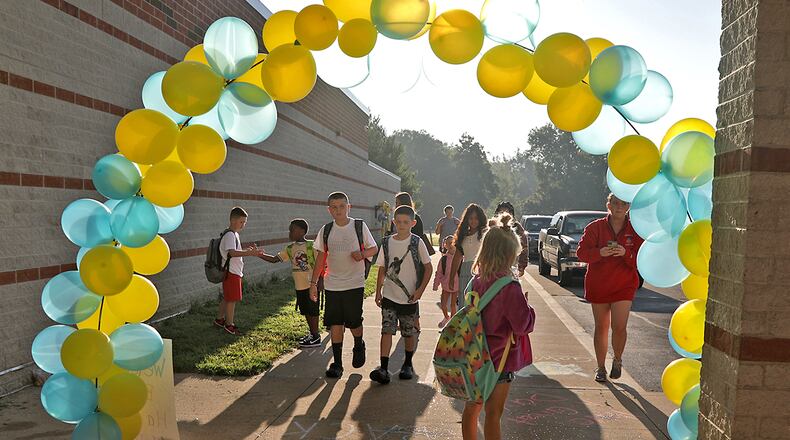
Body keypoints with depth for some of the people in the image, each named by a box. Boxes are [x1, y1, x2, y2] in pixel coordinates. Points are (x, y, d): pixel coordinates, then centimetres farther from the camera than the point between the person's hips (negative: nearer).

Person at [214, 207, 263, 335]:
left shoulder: (234, 234, 14)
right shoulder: (229, 235, -19)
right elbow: (232, 253, -34)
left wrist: (248, 250, 6)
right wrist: (250, 253, -42)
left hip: (234, 272, 10)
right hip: (231, 272, -10)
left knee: (226, 297, 20)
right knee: (232, 299, -2)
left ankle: (219, 319, 32)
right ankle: (229, 324, 7)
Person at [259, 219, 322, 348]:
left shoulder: (311, 245, -11)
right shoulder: (290, 249, 7)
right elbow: (275, 259, 5)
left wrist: (319, 280, -14)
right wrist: (261, 255, -10)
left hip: (311, 284, -6)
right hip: (299, 286, 7)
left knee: (312, 311, 0)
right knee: (305, 311, 14)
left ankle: (316, 337, 10)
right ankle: (312, 334, 29)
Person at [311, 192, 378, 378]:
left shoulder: (359, 226, -3)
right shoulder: (326, 230, 4)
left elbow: (374, 249, 5)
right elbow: (321, 257, 9)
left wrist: (362, 254, -17)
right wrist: (313, 283, 7)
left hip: (354, 284, -2)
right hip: (332, 285, 2)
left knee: (354, 323, 2)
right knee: (335, 324, 1)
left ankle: (359, 346, 34)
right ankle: (337, 363, 12)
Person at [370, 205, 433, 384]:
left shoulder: (417, 243, -7)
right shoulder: (387, 243, 1)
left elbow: (428, 267, -3)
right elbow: (382, 269, 8)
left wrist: (420, 290, -10)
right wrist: (378, 292, 6)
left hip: (410, 297, -1)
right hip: (389, 296, 1)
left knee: (409, 333, 11)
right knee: (387, 330, -9)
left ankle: (408, 365, 29)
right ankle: (383, 368, -10)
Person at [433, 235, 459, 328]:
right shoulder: (444, 259, -7)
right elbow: (439, 273, 0)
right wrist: (436, 285, 0)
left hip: (456, 285, -2)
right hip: (446, 285, 2)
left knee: (453, 304, 10)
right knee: (443, 304, 8)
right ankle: (446, 317, 37)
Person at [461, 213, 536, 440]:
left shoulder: (477, 281, -2)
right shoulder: (509, 287, -22)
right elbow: (523, 325, -20)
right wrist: (527, 305, -2)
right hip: (500, 358, -6)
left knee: (472, 407, 19)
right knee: (493, 414, 6)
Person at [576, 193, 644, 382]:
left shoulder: (635, 230, 0)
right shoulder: (595, 227, -2)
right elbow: (581, 252, -8)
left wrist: (626, 253, -23)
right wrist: (600, 252, -26)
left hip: (624, 285, -1)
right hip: (598, 285, 1)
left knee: (619, 326, -12)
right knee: (601, 328, 9)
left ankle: (617, 360, 18)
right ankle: (601, 368, 24)